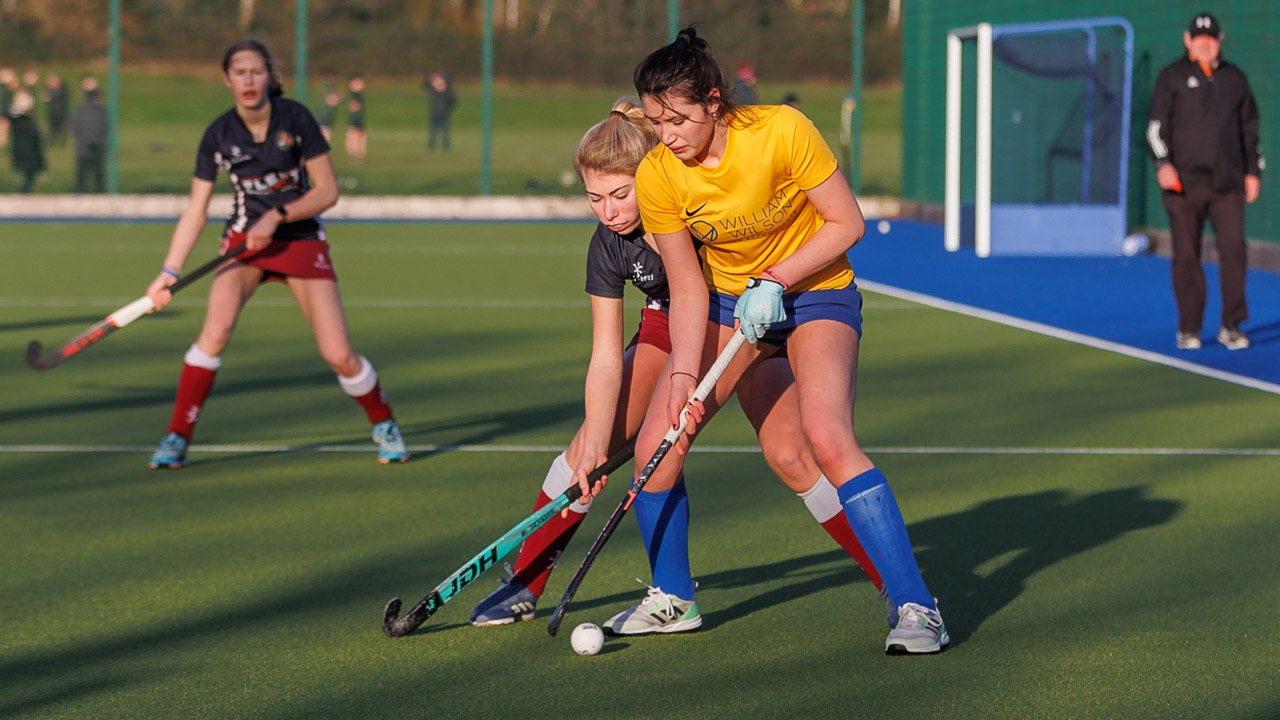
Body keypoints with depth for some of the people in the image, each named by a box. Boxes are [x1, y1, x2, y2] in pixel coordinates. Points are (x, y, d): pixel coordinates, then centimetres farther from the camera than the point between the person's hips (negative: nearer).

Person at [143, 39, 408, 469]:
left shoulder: (295, 118, -13)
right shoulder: (218, 135, -8)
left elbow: (327, 192, -10)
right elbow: (195, 212, -5)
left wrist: (277, 216, -22)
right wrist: (169, 271, -14)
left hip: (302, 240, -1)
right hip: (245, 239, 1)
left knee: (339, 356, -8)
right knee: (216, 329, -25)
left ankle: (384, 424, 21)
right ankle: (176, 439, -15)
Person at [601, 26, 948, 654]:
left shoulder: (782, 132, -25)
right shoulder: (656, 178, -15)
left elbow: (847, 223, -15)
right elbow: (689, 290, -8)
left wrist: (775, 281, -23)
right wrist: (682, 376, -19)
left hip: (816, 291, -4)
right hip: (727, 299, 4)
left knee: (828, 438, -27)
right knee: (655, 445, -7)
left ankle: (914, 607, -22)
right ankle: (671, 597, 18)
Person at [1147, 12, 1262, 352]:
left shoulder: (1235, 78, 14)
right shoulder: (1172, 77, 4)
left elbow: (1249, 129, 20)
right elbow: (1156, 124, -4)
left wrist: (1253, 171, 15)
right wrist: (1162, 163, -18)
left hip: (1227, 183, 2)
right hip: (1184, 183, -2)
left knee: (1233, 247, -10)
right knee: (1186, 255, 0)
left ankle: (1231, 326, -4)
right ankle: (1189, 329, 9)